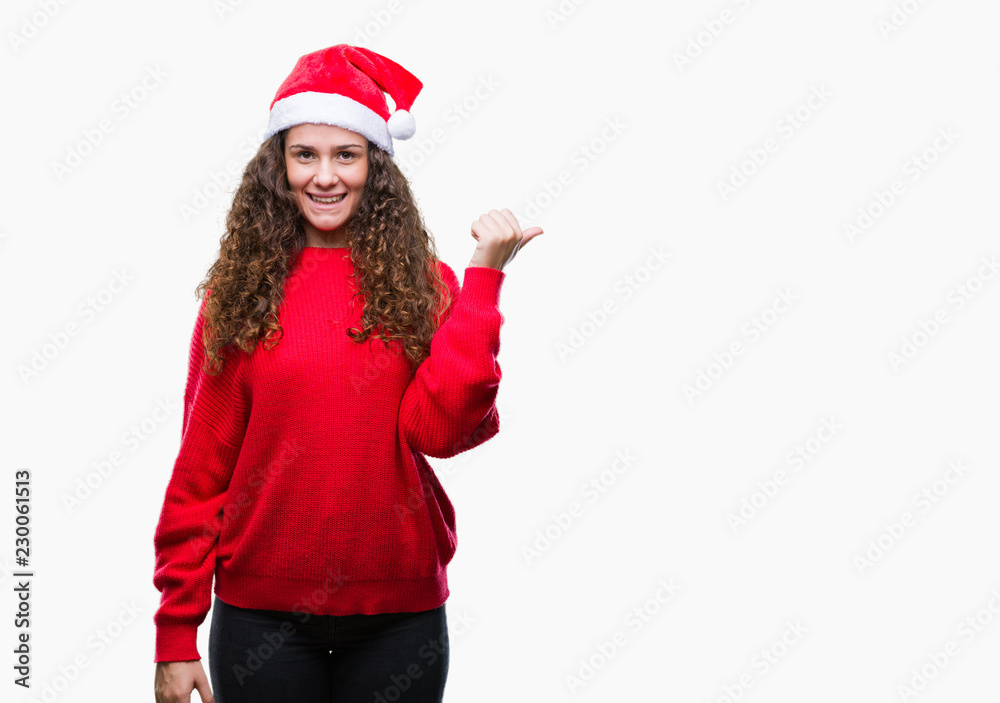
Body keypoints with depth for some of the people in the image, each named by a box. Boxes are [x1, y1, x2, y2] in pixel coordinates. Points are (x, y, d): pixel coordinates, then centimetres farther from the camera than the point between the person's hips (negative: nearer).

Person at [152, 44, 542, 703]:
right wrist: (176, 630, -1)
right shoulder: (239, 290, 0)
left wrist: (484, 277, -14)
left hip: (400, 615, 1)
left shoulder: (426, 284, 0)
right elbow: (201, 463, 0)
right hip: (261, 611, 0)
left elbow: (441, 427, -14)